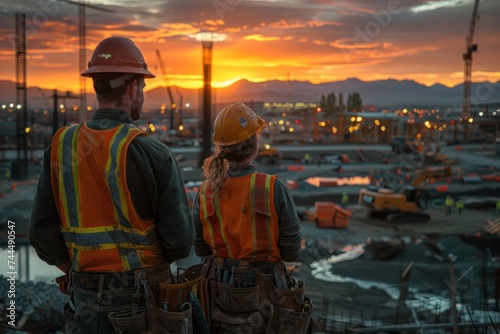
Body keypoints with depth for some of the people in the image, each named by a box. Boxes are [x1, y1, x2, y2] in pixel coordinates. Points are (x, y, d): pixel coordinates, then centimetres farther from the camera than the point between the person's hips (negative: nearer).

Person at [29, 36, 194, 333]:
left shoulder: (60, 147, -4)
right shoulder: (153, 154, -17)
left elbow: (43, 233, -2)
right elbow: (180, 240, -16)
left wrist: (77, 273, 11)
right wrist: (150, 261, 5)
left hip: (86, 297, 4)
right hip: (141, 296, -3)